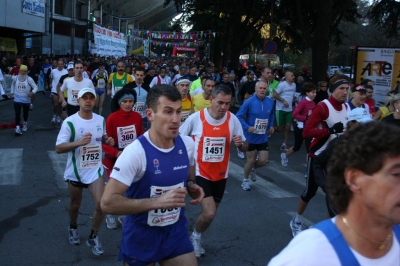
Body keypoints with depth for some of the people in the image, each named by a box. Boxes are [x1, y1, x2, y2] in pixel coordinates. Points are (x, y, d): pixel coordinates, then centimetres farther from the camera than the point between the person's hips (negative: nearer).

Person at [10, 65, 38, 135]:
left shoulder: (29, 79, -13)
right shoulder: (16, 78, -4)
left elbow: (35, 87, -12)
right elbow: (13, 84, 18)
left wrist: (32, 92, -31)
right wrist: (12, 92, 9)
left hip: (26, 100, 0)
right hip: (17, 99, 0)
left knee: (25, 113, 20)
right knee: (17, 113, -12)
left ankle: (25, 123, 47)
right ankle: (17, 128, -14)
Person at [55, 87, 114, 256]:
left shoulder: (101, 120, 0)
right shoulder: (69, 122, -15)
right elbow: (58, 148, -18)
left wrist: (108, 140, -6)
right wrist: (78, 142, -33)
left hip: (95, 169, 2)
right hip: (75, 172, -2)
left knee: (101, 204, -10)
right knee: (75, 204, 17)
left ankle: (93, 237, 13)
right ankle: (73, 228, 49)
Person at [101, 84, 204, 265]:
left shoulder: (188, 144, -6)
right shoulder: (136, 152, -24)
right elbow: (108, 202, -26)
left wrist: (191, 185, -7)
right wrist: (158, 201, -31)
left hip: (177, 231, 4)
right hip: (142, 235, -4)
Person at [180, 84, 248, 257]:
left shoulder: (233, 120, -9)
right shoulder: (195, 118, -16)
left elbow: (245, 148, -1)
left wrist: (240, 143, -24)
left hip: (220, 175, 4)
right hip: (200, 173, -4)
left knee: (210, 213, 16)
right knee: (209, 213, -15)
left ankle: (195, 238, 44)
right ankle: (196, 237, 17)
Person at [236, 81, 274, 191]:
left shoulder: (270, 102, -2)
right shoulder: (249, 102, -18)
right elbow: (238, 116, -15)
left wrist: (271, 125, 3)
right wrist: (247, 127, -25)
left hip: (263, 138, 4)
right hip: (250, 137, -4)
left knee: (263, 161, 2)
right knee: (251, 160, 6)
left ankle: (253, 169, 37)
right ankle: (245, 181, 30)